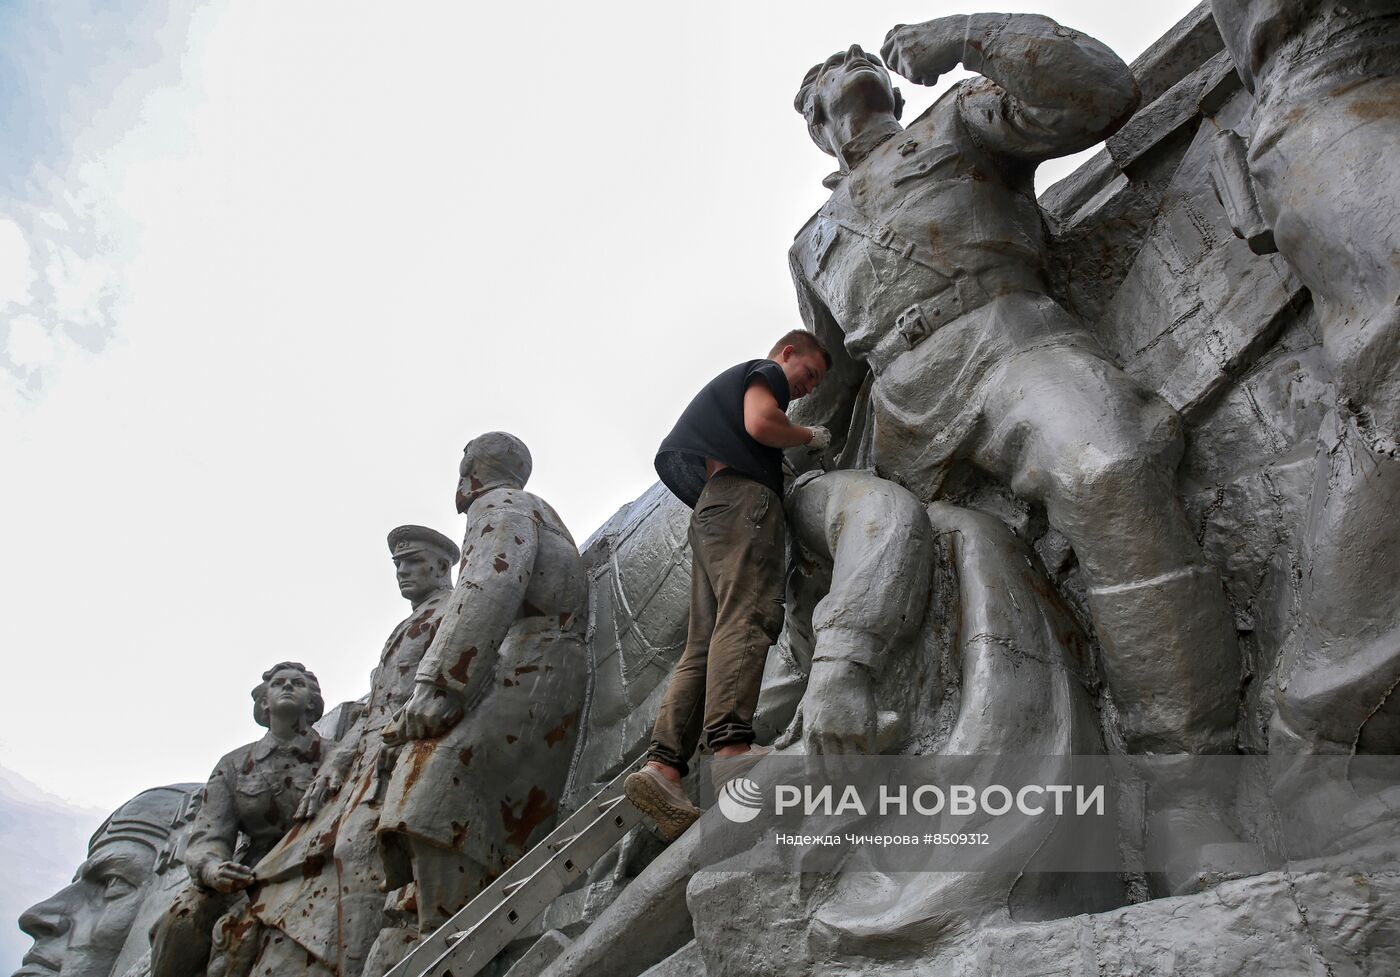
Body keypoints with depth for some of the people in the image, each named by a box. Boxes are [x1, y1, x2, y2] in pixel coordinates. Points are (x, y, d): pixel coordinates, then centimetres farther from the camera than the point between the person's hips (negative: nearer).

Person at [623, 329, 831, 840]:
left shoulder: (728, 384, 39)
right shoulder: (764, 372, 11)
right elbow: (760, 423, -9)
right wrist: (810, 436, 7)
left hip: (708, 510, 9)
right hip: (742, 496, -9)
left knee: (705, 645, -7)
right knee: (747, 615, -26)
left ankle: (662, 766, -22)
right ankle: (731, 745, -44)